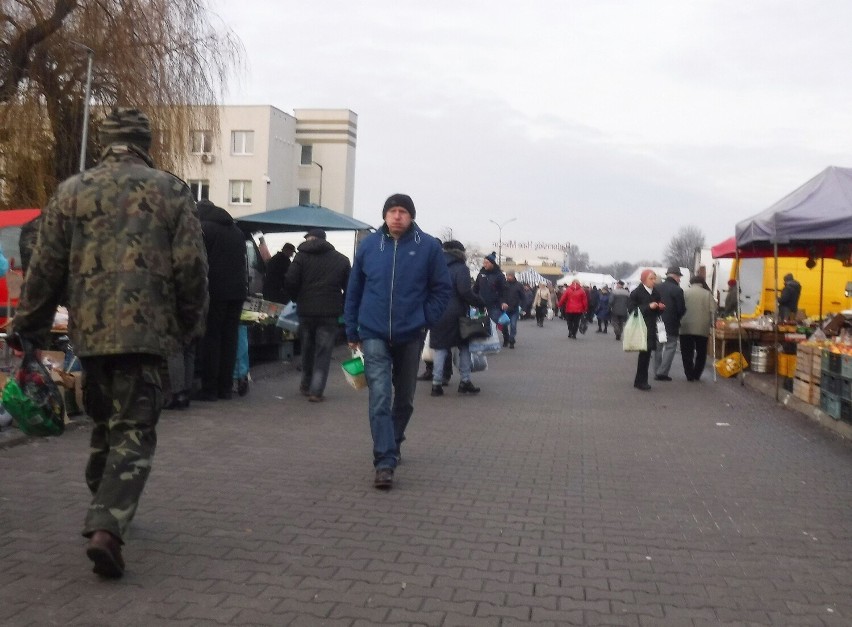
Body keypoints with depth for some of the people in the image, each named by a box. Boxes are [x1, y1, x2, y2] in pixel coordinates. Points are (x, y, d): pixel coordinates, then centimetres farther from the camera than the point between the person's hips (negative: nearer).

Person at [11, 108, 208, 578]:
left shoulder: (72, 191, 7)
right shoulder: (171, 191, 2)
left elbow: (45, 267, 7)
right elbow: (191, 268, -1)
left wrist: (31, 325, 17)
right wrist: (191, 323, 12)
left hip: (90, 329, 3)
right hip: (145, 329, -3)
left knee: (104, 421, 21)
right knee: (133, 431, 0)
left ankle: (107, 509, 33)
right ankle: (106, 527, -14)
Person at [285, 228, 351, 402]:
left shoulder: (302, 256, 1)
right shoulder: (341, 259, 7)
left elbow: (290, 283, -8)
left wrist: (298, 300, 9)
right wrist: (342, 307, 12)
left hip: (306, 311, 0)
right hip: (330, 313, 0)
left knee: (307, 349, 17)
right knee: (323, 352, 3)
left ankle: (306, 385, 30)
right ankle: (316, 391, -3)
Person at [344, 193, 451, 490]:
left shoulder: (428, 246, -4)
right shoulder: (369, 245, 0)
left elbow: (442, 288, 2)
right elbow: (353, 290, 7)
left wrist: (426, 320, -6)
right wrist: (352, 331, 9)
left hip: (410, 336, 1)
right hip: (374, 334, -1)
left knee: (404, 398, 15)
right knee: (380, 396, -12)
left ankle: (391, 446, 37)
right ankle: (385, 462, -12)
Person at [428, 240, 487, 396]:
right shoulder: (461, 268, -6)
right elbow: (465, 292, -17)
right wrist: (481, 303, -9)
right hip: (455, 314, -4)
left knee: (440, 347, 7)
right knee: (464, 345, 11)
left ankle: (437, 383, 2)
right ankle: (465, 381, 9)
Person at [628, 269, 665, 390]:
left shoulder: (655, 292, 9)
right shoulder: (636, 293, -7)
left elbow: (658, 311, 18)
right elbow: (631, 310, -13)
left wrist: (661, 307, -5)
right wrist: (648, 307, -19)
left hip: (651, 328, 5)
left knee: (646, 353, 7)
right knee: (645, 352, -9)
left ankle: (641, 380, 17)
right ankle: (640, 381, 0)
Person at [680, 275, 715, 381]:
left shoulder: (684, 292, 2)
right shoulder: (707, 294, 4)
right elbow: (712, 310, -2)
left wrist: (679, 323, 8)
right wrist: (711, 323, 7)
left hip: (686, 328, -1)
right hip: (702, 328, 1)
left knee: (687, 353, 6)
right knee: (701, 353, 14)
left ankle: (689, 375, 3)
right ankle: (697, 374, 14)